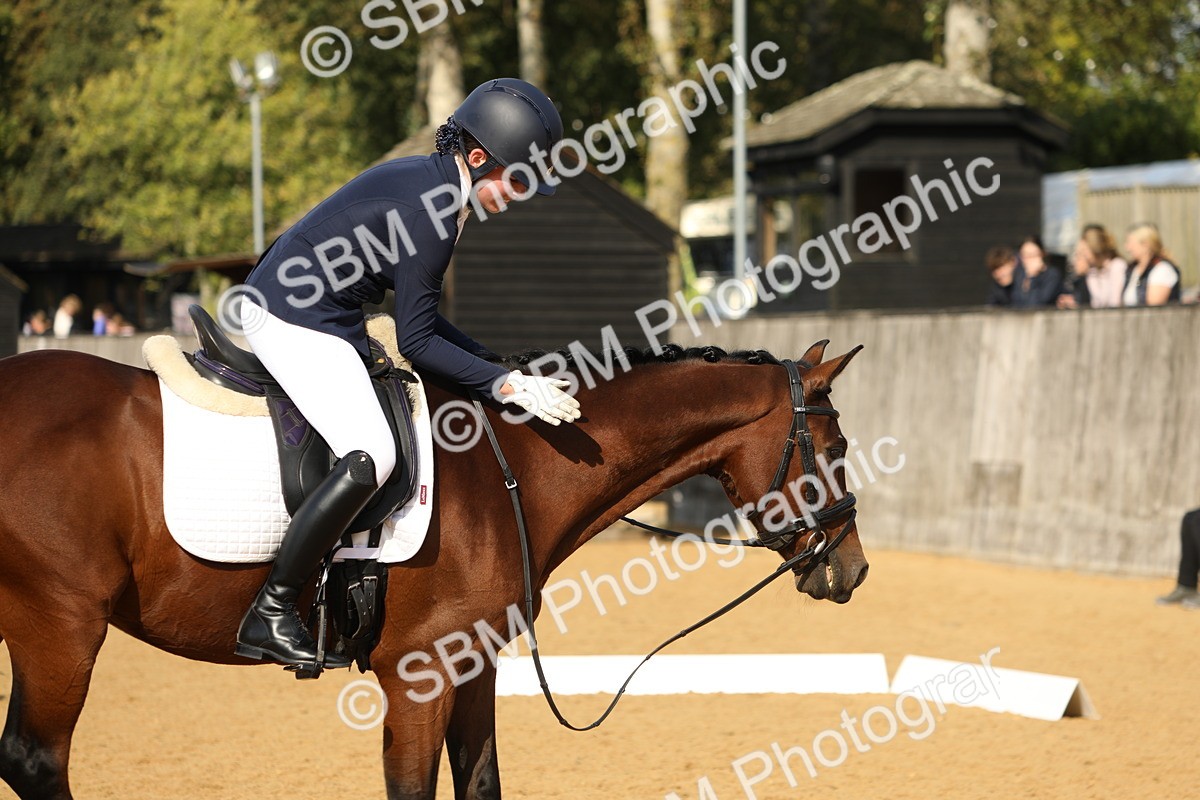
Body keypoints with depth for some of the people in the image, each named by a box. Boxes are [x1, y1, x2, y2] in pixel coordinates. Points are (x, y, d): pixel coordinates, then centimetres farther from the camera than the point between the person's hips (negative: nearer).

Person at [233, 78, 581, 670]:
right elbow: (416, 342, -18)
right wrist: (505, 384, -19)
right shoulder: (431, 211, -20)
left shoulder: (422, 178, 10)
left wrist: (493, 362, 14)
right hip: (298, 324, -11)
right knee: (371, 458, -23)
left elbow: (414, 311, 18)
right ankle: (270, 615, -19)